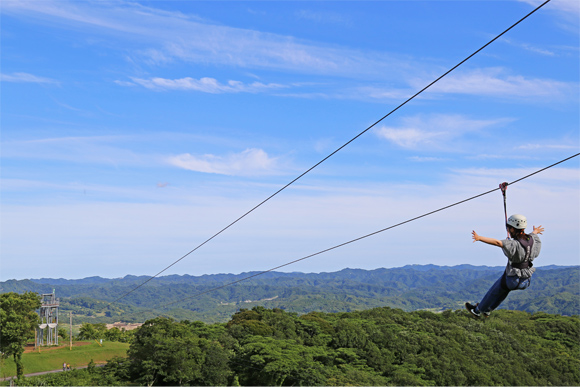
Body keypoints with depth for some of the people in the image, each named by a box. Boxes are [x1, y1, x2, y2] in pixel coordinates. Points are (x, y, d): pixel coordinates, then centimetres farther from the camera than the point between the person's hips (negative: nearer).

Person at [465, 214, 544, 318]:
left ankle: (477, 310, 43)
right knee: (504, 289, 33)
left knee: (494, 292, 21)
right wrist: (535, 232, 40)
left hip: (512, 280, -7)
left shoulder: (514, 244, -33)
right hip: (526, 281, 7)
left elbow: (497, 242, -46)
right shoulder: (533, 239, -9)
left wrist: (479, 238, -52)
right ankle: (487, 310, 51)